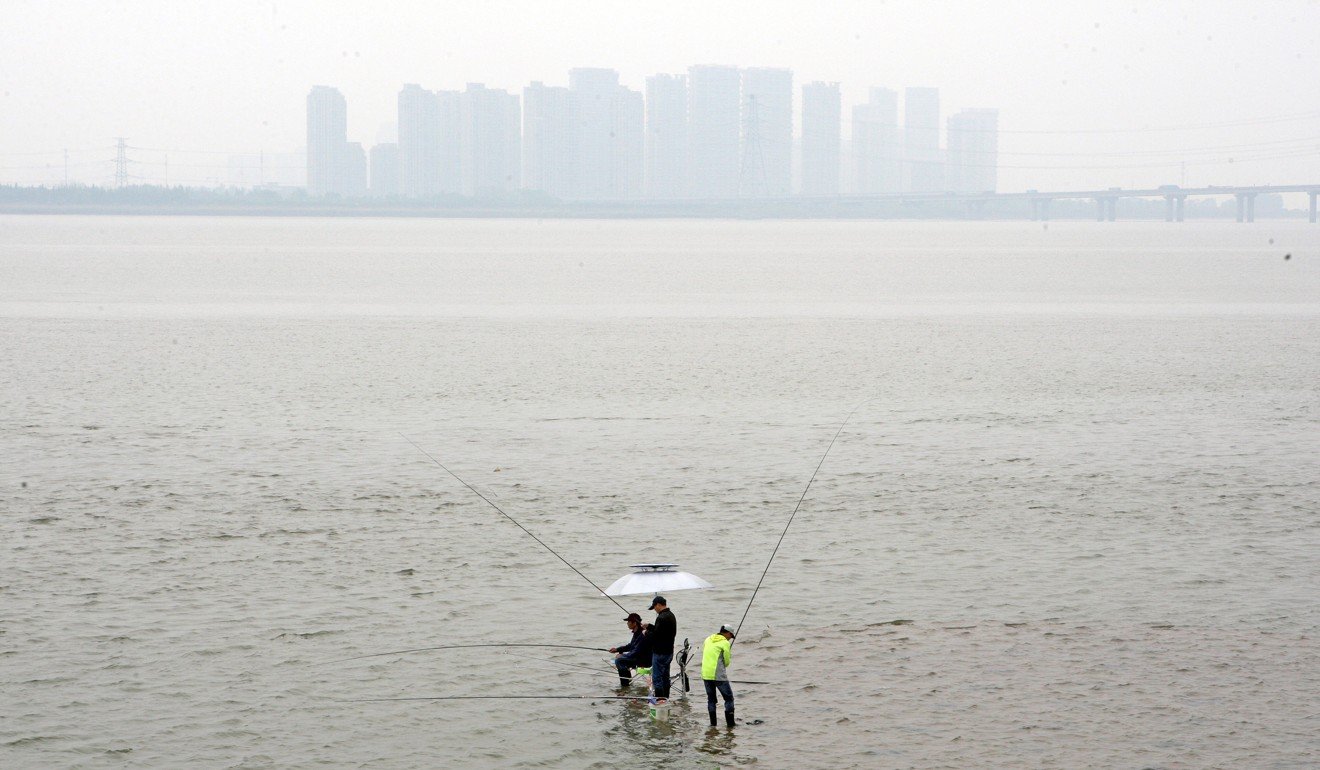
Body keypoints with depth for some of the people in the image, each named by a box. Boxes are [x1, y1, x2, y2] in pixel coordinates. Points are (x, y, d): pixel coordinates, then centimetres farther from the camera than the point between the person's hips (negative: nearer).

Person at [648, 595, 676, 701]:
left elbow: (656, 634, -25)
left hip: (660, 652, -10)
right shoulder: (671, 615, 12)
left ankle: (659, 698, -6)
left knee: (657, 677, -5)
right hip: (669, 651, 10)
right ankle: (666, 697, 24)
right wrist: (650, 626, 15)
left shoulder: (662, 618, -21)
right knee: (665, 676, 18)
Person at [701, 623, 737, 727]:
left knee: (711, 699, 15)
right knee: (729, 698, 4)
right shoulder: (725, 643, -7)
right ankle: (730, 723, -1)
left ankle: (713, 723, 14)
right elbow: (727, 662, -2)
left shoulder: (708, 640, 11)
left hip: (705, 674, 6)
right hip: (719, 675, -6)